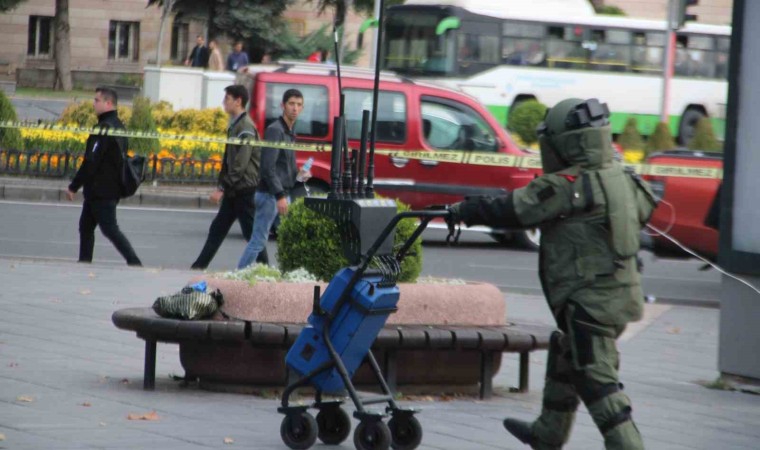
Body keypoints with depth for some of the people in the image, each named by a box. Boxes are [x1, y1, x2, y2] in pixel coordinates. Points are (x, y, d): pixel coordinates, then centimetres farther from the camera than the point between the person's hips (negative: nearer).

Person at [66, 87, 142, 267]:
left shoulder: (104, 128, -19)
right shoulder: (118, 126, 12)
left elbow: (91, 161, -21)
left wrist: (73, 186, -16)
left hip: (101, 190, -10)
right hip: (113, 189, 10)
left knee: (110, 228, -8)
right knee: (86, 226, 15)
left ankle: (134, 262, -12)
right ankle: (84, 263, 18)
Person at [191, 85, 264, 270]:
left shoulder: (245, 128, -16)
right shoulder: (234, 125, 15)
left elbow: (240, 164, -21)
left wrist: (222, 188, -20)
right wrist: (221, 186, 15)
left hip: (245, 190, -10)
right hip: (234, 191, 10)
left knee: (251, 232, -4)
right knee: (217, 229, 10)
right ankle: (198, 267, 14)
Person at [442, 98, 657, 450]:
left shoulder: (568, 186, -18)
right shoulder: (621, 178, 6)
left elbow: (512, 210, -16)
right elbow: (645, 208, 24)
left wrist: (463, 211, -3)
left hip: (590, 299, -9)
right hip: (621, 292, 9)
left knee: (597, 381, -8)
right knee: (564, 359, 26)